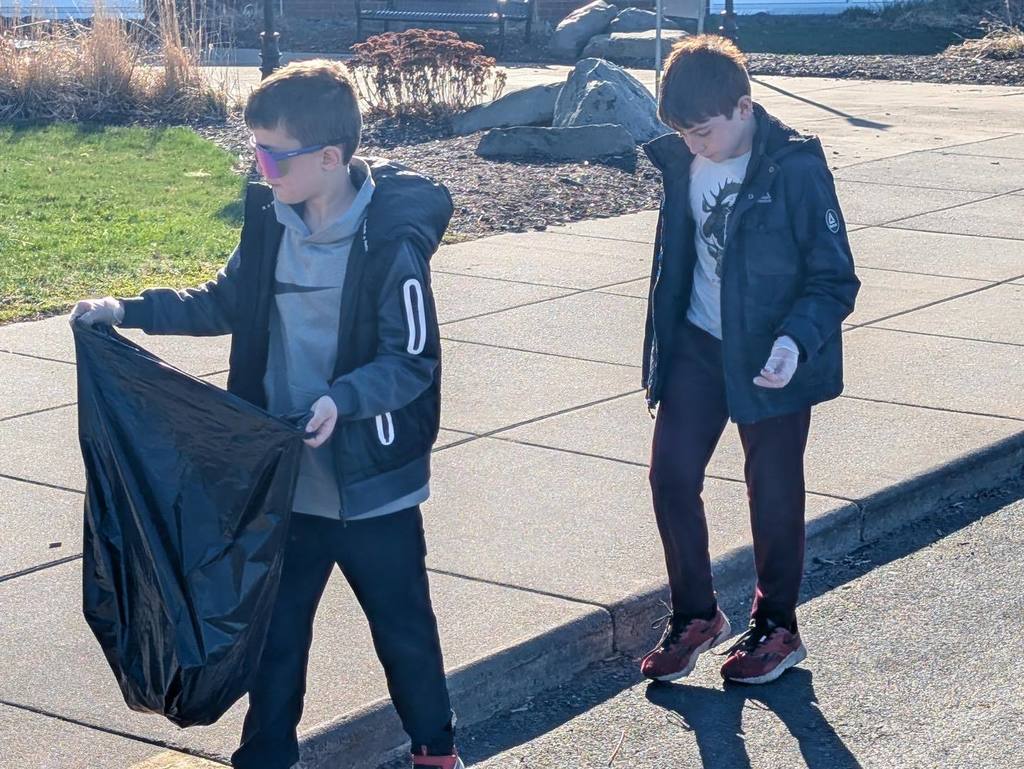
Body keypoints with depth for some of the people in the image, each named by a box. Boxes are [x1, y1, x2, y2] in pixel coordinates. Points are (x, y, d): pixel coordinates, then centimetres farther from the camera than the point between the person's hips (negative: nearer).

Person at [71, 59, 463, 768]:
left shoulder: (391, 243, -20)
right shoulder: (271, 222, -2)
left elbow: (413, 362, -17)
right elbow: (227, 305, 13)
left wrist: (344, 399, -33)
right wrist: (129, 311, 4)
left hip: (372, 484, -5)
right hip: (285, 482, 5)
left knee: (403, 627, 14)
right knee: (275, 628, 17)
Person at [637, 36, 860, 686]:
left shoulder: (795, 168, -20)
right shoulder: (682, 160, -3)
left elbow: (834, 279, -16)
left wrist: (797, 340, -32)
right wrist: (664, 339, 16)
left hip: (772, 359, -5)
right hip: (698, 346, 5)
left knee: (774, 494, 8)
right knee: (671, 475, 3)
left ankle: (777, 627, 28)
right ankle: (695, 614, 22)